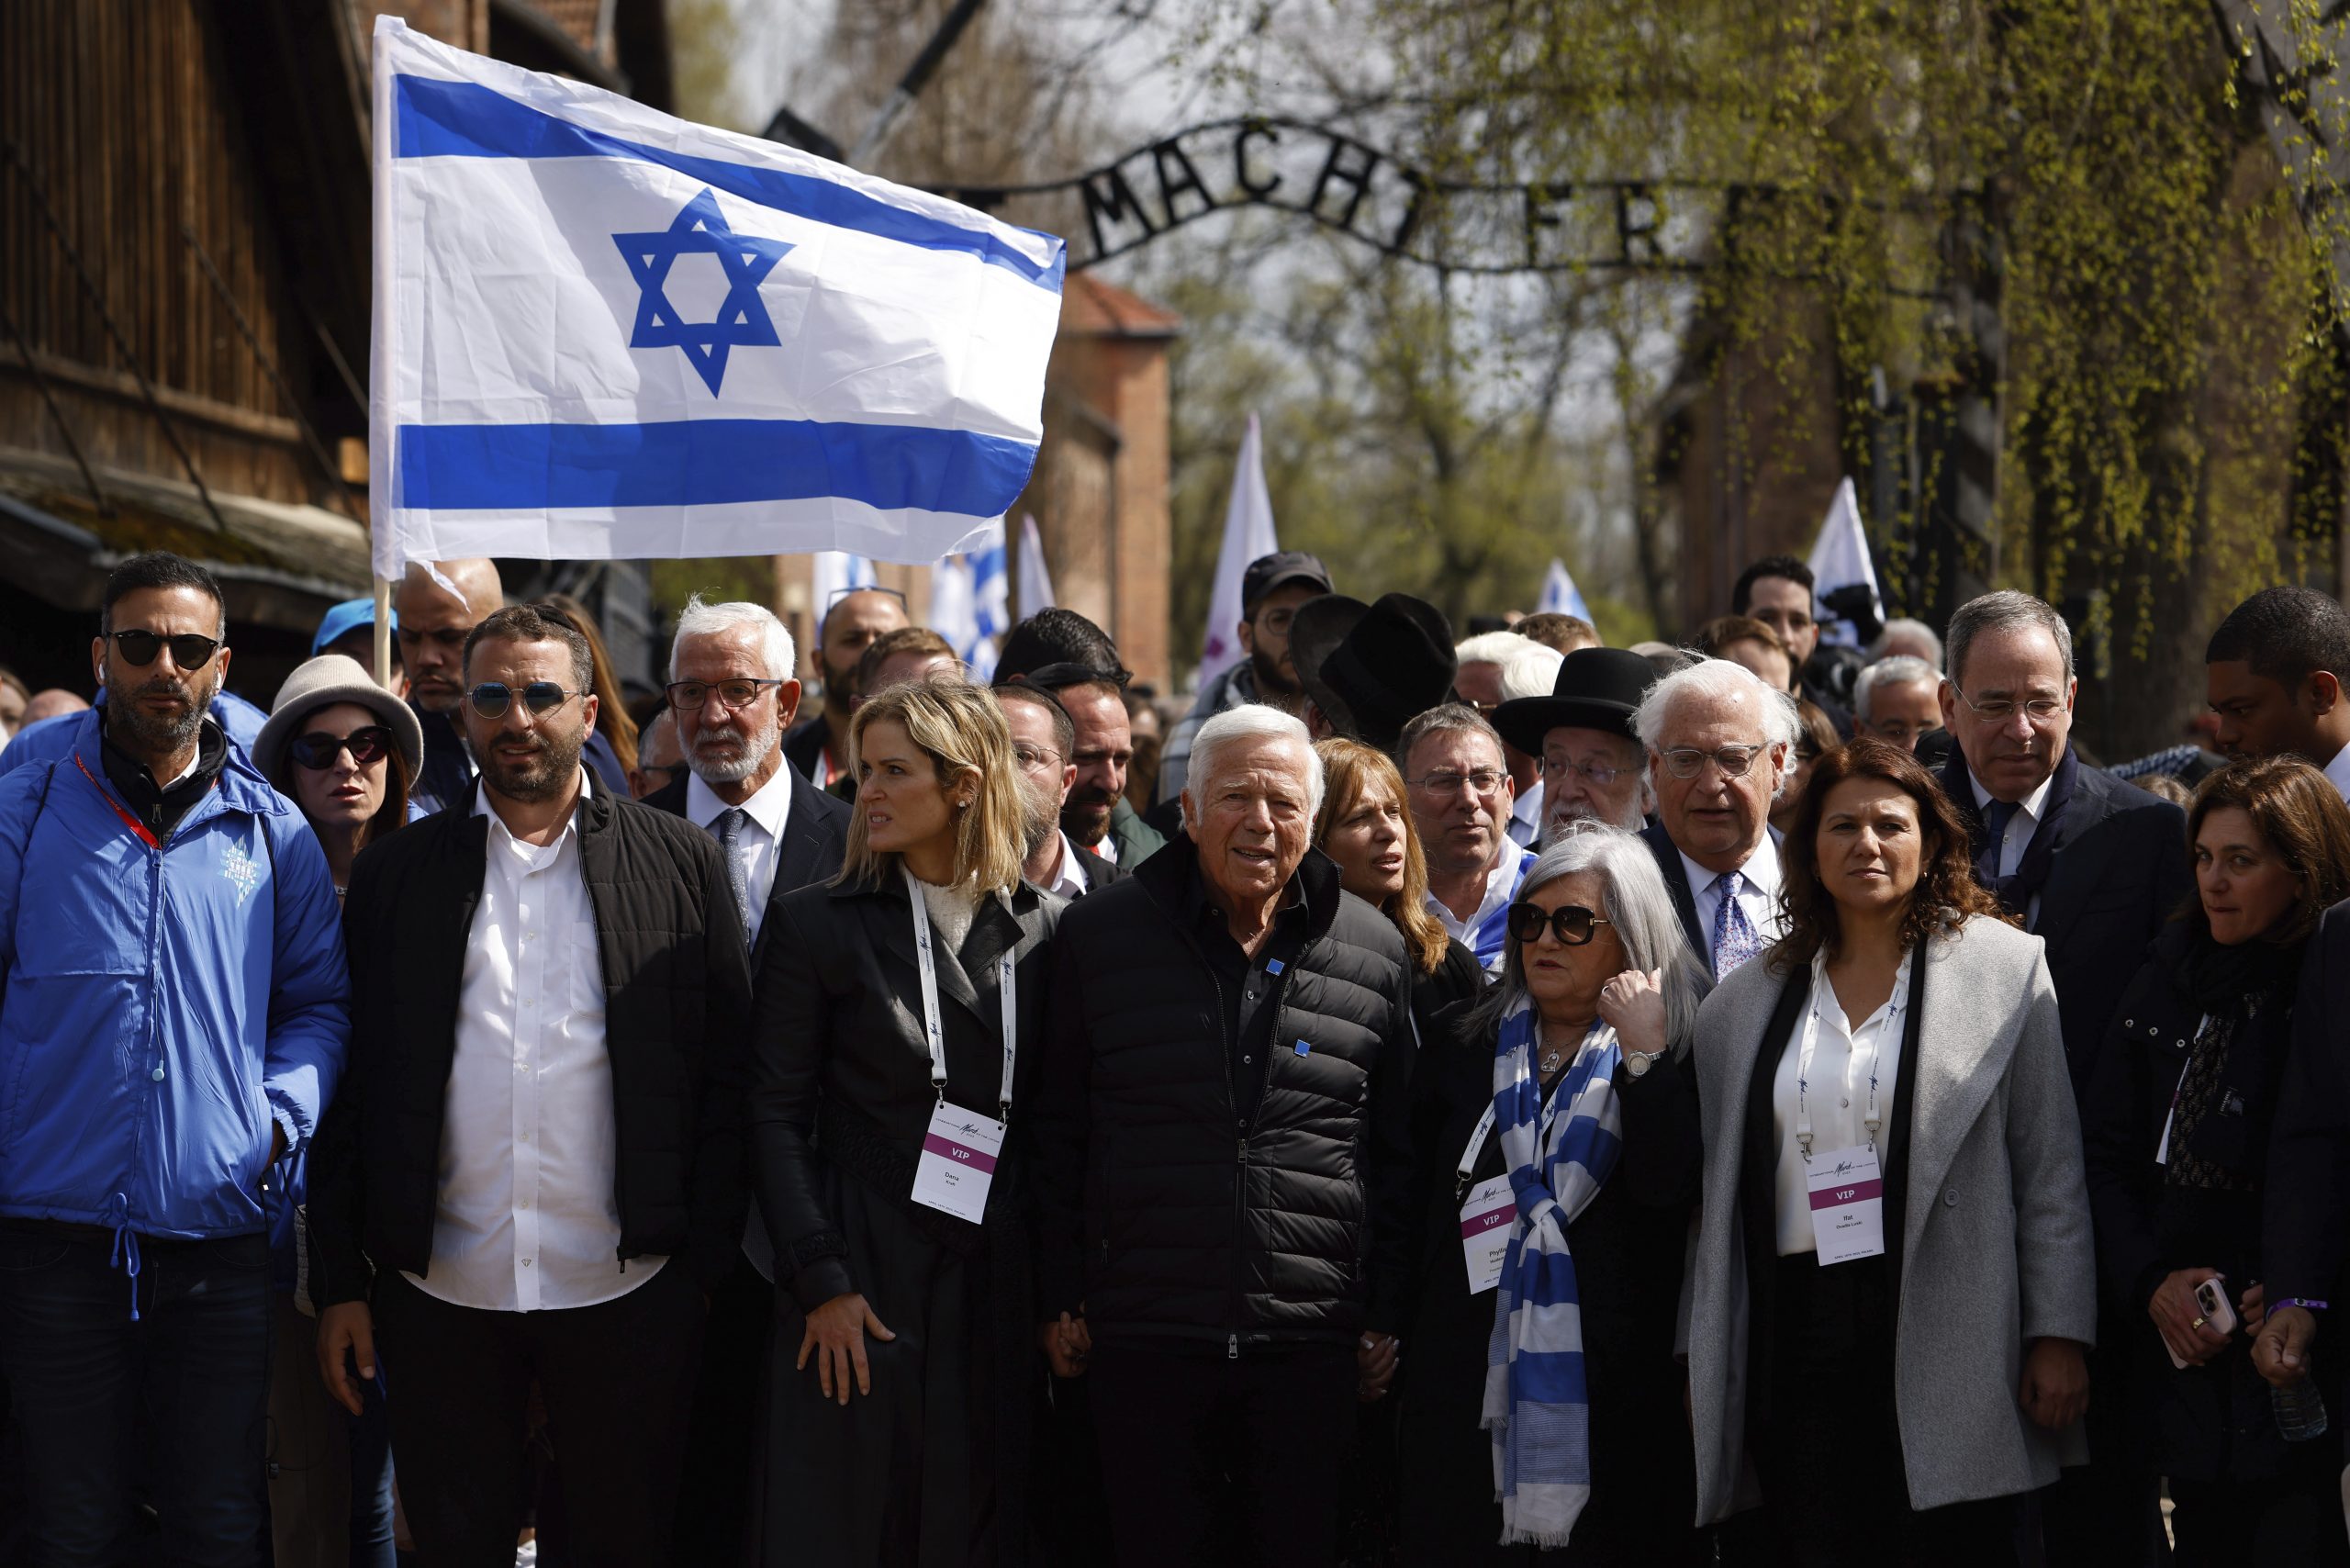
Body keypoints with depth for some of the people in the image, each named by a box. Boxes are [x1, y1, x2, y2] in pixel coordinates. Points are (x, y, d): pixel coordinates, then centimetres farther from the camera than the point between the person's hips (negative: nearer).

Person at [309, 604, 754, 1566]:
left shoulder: (679, 864, 5)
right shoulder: (395, 874, 8)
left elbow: (727, 1077, 4)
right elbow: (351, 1087, 7)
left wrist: (709, 1268, -2)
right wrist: (342, 1281, 2)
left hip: (627, 1294, -1)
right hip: (440, 1295, 1)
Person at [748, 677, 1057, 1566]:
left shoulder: (1040, 933, 6)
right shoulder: (818, 926, 1)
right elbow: (776, 1116, -2)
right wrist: (822, 1282, -10)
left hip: (996, 1292, 2)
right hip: (863, 1288, -2)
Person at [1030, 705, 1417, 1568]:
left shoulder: (1372, 953, 6)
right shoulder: (1099, 937, 3)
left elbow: (1394, 1154, 11)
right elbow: (1059, 1132, 6)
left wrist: (1384, 1316, 8)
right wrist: (1063, 1299, 3)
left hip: (1313, 1340, 1)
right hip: (1146, 1335, -1)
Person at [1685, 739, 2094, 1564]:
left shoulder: (2004, 967, 5)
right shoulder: (1747, 1002, 15)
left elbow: (2051, 1171, 1)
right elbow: (1716, 1193, 17)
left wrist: (2058, 1334, -6)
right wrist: (1701, 1363, 12)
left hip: (1946, 1336, -3)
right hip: (1801, 1334, 3)